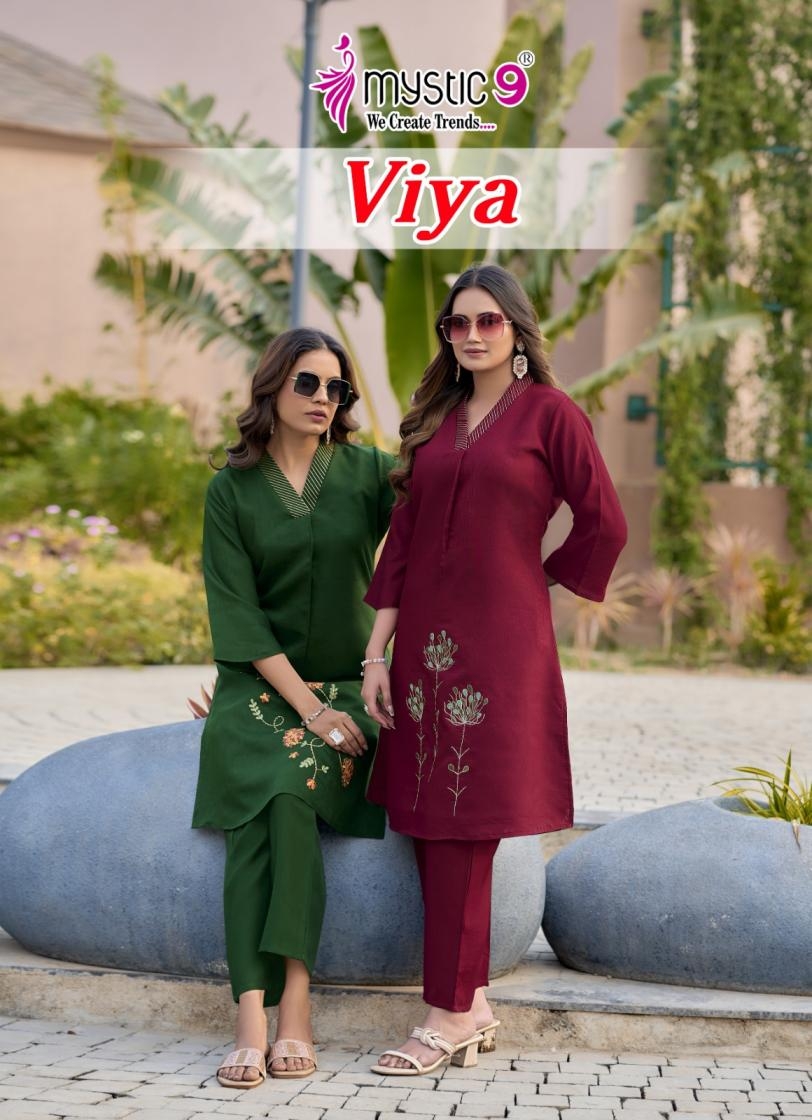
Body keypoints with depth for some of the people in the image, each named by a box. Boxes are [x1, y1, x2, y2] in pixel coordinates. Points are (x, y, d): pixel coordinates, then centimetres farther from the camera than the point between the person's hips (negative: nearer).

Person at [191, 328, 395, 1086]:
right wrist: (306, 704, -12)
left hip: (346, 683, 0)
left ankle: (289, 1001, -31)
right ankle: (256, 1017, -34)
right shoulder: (231, 489, 2)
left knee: (292, 795, -29)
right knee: (261, 808, -27)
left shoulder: (368, 472, 4)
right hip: (260, 682, 0)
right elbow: (235, 610, -4)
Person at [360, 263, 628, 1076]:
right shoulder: (433, 422, 13)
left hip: (499, 643, -6)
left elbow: (603, 526, -2)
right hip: (427, 641, 6)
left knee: (461, 828, -4)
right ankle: (474, 1010, 17)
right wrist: (376, 655, 4)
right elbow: (401, 541, 9)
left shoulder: (549, 413, -3)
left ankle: (450, 1018, 5)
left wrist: (545, 584, 7)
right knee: (428, 826, 7)